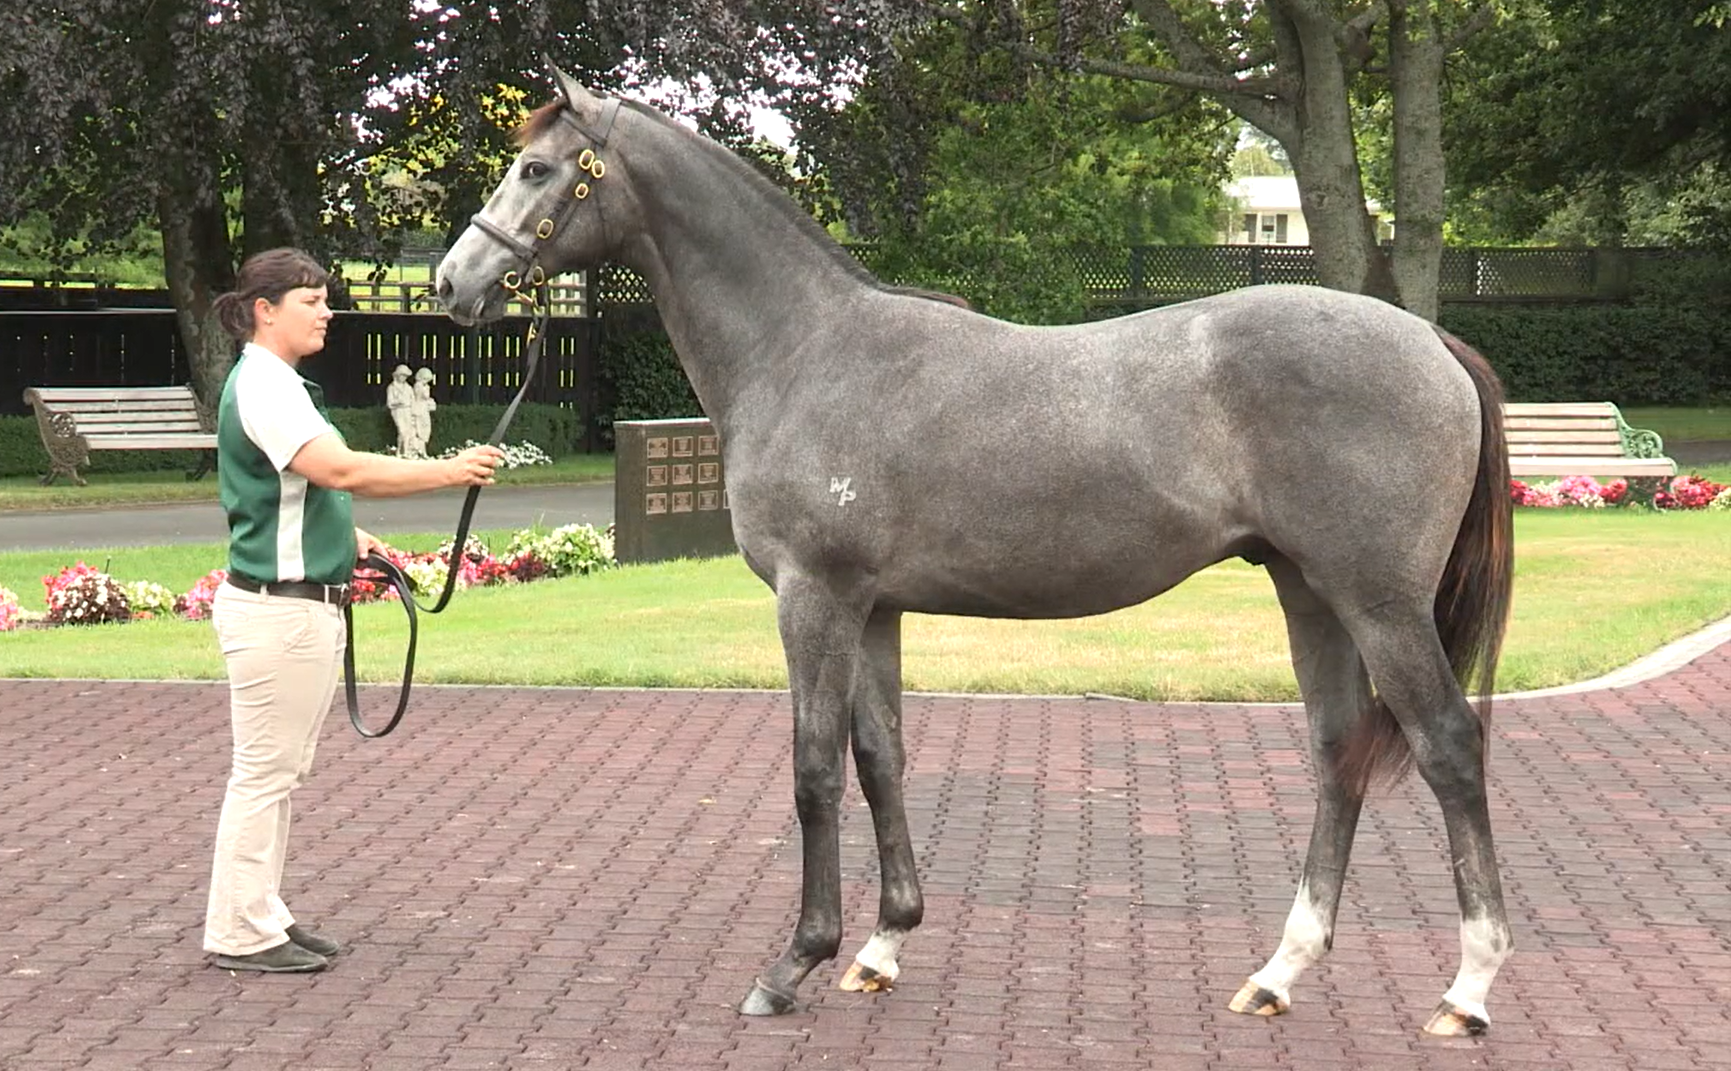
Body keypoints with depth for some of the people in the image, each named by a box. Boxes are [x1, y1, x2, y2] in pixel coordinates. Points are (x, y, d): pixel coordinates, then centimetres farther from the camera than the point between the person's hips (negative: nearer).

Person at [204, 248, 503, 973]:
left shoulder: (282, 385, 16)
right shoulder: (261, 388, -17)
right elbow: (340, 470, -28)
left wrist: (349, 539, 14)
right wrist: (450, 473, -26)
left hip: (306, 605, 10)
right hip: (275, 608, -10)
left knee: (282, 771, 16)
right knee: (263, 772, -3)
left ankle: (263, 915, 24)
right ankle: (239, 934, 4)